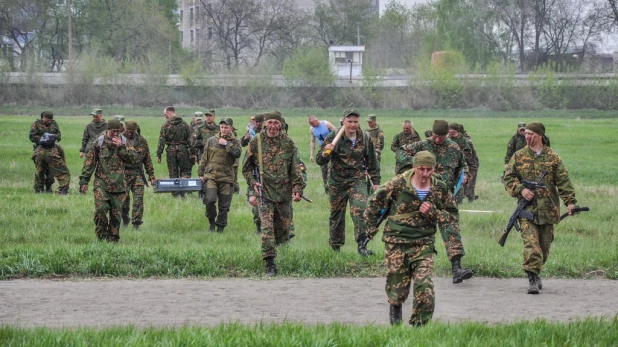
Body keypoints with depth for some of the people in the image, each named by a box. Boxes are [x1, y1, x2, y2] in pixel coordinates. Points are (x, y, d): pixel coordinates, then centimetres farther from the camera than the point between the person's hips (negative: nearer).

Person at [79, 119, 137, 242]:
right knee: (100, 209, -16)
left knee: (116, 213, 4)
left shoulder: (124, 142, 7)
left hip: (118, 185, 2)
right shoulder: (99, 143, 1)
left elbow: (134, 159, -3)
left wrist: (121, 147, -13)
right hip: (102, 183, -2)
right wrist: (84, 181, -1)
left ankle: (113, 239, 14)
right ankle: (102, 235, -2)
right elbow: (89, 162, 2)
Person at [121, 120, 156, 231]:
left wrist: (151, 176, 10)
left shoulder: (142, 141, 7)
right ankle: (125, 219, 22)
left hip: (138, 174, 2)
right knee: (123, 199, -2)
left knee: (138, 199, -6)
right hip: (123, 173, -2)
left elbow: (148, 160, 13)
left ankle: (136, 223, -3)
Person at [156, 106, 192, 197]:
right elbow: (190, 139, 1)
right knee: (186, 171, 9)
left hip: (171, 151, 0)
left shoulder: (165, 125, -3)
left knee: (173, 174, 8)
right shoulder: (184, 124, 1)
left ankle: (175, 194, 8)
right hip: (183, 150, 0)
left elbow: (161, 141, -6)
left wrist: (158, 155, -2)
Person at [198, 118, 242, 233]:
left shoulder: (234, 142, 6)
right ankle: (212, 222, 5)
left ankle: (220, 227, 17)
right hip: (211, 175, 0)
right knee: (210, 200, -17)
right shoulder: (211, 140, 9)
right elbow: (204, 158, 13)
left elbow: (237, 153, -16)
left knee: (224, 206, 2)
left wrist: (226, 144, -15)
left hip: (226, 177, 0)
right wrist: (201, 174, 10)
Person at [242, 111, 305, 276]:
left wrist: (298, 188, -5)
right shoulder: (256, 142, 2)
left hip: (284, 192, 2)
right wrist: (252, 182, -4)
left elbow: (295, 168, 4)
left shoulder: (288, 143, 4)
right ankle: (270, 264, -14)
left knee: (283, 226, 8)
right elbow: (246, 166, 11)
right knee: (267, 227, -11)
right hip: (264, 191, -2)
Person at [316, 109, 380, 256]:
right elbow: (319, 160, -7)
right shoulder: (333, 137, -6)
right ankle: (335, 247, 26)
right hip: (337, 181, 0)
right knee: (336, 215, 9)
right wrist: (325, 153, -29)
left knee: (359, 209, -20)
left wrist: (375, 181, 12)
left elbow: (372, 161, 13)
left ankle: (362, 245, -19)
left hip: (358, 180, 0)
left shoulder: (365, 138, 1)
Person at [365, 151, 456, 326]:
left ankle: (419, 324, -5)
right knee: (397, 285, 5)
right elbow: (375, 202, 6)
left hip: (423, 243, 1)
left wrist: (433, 212, -11)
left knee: (424, 285, -17)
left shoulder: (440, 189, -1)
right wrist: (371, 227, 12)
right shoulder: (398, 184, -8)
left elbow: (452, 218, 7)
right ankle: (395, 307, 38)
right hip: (396, 242, -1)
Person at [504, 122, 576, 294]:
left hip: (548, 208, 1)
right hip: (527, 208, -1)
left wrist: (570, 201, -7)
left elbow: (563, 181, 2)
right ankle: (533, 279, -17)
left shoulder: (553, 157, 5)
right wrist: (520, 190, -12)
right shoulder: (519, 156, 6)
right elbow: (508, 178, 6)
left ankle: (535, 272, 26)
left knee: (544, 245, 8)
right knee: (531, 244, -14)